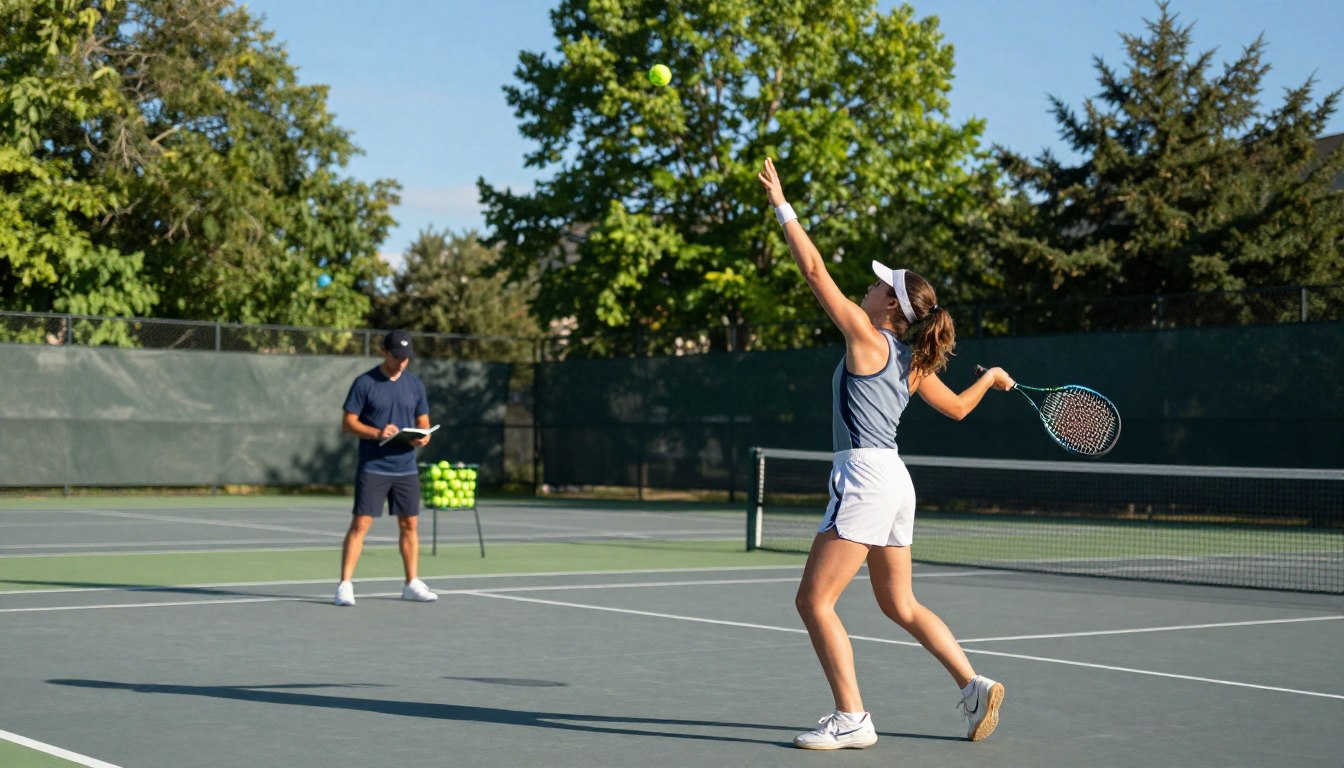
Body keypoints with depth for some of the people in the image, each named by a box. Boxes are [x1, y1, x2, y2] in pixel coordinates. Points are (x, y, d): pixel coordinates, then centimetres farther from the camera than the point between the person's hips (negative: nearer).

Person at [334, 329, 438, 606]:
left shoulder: (415, 384, 9)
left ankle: (412, 584, 19)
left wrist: (423, 437, -9)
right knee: (361, 523, -9)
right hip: (372, 467, -5)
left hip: (406, 468, 5)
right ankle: (345, 585, -7)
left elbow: (423, 422, 14)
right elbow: (348, 423, -6)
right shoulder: (365, 383, -5)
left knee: (409, 524, 9)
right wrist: (377, 433, -21)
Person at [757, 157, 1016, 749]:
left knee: (814, 600, -6)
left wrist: (782, 207, -2)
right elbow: (958, 407, 25)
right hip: (893, 480, 9)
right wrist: (991, 377, 45)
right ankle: (975, 687, 17)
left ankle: (851, 719, -7)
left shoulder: (868, 339, -8)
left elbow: (814, 269, -8)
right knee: (900, 606, 19)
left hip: (865, 474, -9)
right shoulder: (912, 363, 13)